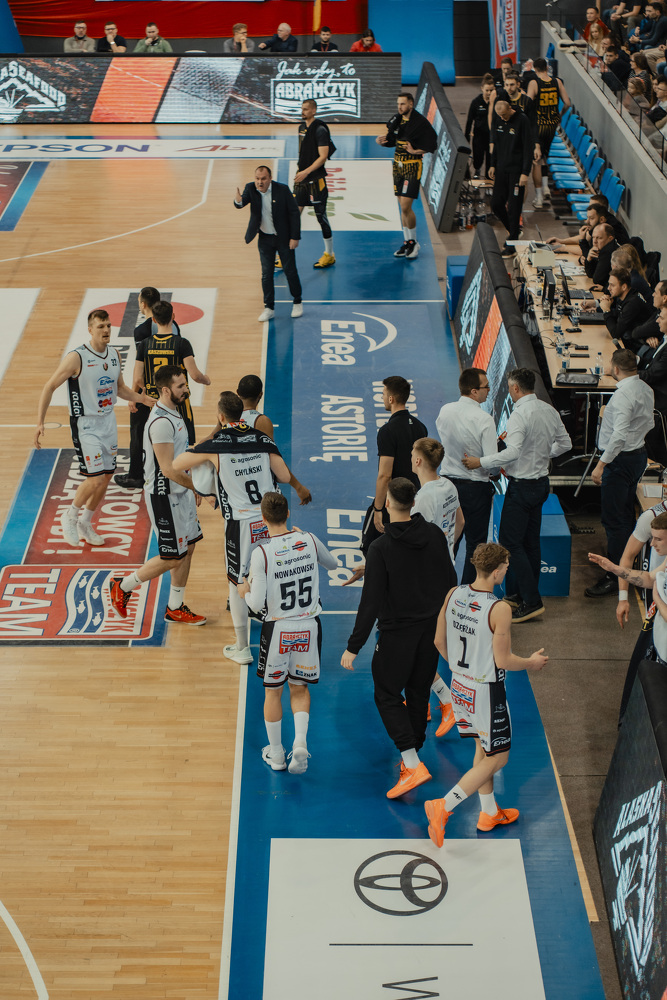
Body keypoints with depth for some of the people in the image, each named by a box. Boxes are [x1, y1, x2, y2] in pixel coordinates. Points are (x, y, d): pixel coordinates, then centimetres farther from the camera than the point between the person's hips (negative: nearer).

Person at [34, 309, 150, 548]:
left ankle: (85, 524, 30)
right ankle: (70, 515, 12)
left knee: (106, 477, 11)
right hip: (86, 425, -7)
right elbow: (49, 387, -13)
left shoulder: (114, 354, 2)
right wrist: (40, 423, -18)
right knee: (95, 478, -14)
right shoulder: (76, 357, -18)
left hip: (108, 422, 7)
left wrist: (142, 399, 0)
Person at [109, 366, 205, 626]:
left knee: (188, 548, 15)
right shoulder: (161, 422, -26)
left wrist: (193, 488, 18)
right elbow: (168, 469, -27)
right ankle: (122, 587, 18)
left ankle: (175, 607, 28)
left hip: (180, 493, 10)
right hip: (165, 497, -10)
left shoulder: (172, 412, 7)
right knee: (172, 557, -1)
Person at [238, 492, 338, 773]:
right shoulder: (309, 540, -5)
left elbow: (257, 604, -17)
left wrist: (245, 592, 6)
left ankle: (276, 754, 26)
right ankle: (300, 742, -1)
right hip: (309, 626, 3)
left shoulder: (261, 553, -16)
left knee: (273, 692, 15)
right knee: (300, 688, 19)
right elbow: (333, 564, 17)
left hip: (278, 629, -3)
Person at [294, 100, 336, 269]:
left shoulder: (320, 130, -13)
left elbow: (323, 156, -18)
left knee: (321, 216, 0)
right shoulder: (302, 127, 12)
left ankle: (329, 255, 11)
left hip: (316, 180, -8)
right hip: (302, 179, 8)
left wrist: (306, 172, -22)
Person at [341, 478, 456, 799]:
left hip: (397, 632, -5)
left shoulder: (381, 547, -18)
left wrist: (353, 647, -12)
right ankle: (411, 757, 30)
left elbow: (371, 602, -18)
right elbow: (450, 583, 6)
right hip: (433, 628, 5)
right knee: (419, 693, 18)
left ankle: (412, 764, -6)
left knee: (387, 695, 7)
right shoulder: (435, 535, -3)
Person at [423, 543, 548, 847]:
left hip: (460, 685, 7)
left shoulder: (453, 594, -5)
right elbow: (503, 660, -19)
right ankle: (443, 807, 1)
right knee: (496, 759, 9)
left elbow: (439, 641, 5)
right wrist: (531, 662, 0)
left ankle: (489, 813, 37)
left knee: (483, 749, 24)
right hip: (487, 691, -7)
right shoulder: (499, 609, -25)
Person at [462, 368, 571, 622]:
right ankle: (526, 594, 27)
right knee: (530, 541, 17)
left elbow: (512, 453, -32)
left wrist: (480, 462, -23)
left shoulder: (520, 415, -21)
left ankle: (532, 602, -5)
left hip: (521, 486, -9)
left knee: (510, 542, -4)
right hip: (541, 481, 9)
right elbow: (565, 443, 16)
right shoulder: (549, 410, 6)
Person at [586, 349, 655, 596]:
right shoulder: (646, 389, 7)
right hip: (639, 453, 10)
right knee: (626, 515, 20)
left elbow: (620, 434, -30)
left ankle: (614, 576, -2)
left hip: (621, 459, -10)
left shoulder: (624, 395, -23)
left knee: (614, 520, -5)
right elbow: (648, 424, 17)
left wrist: (601, 464, -29)